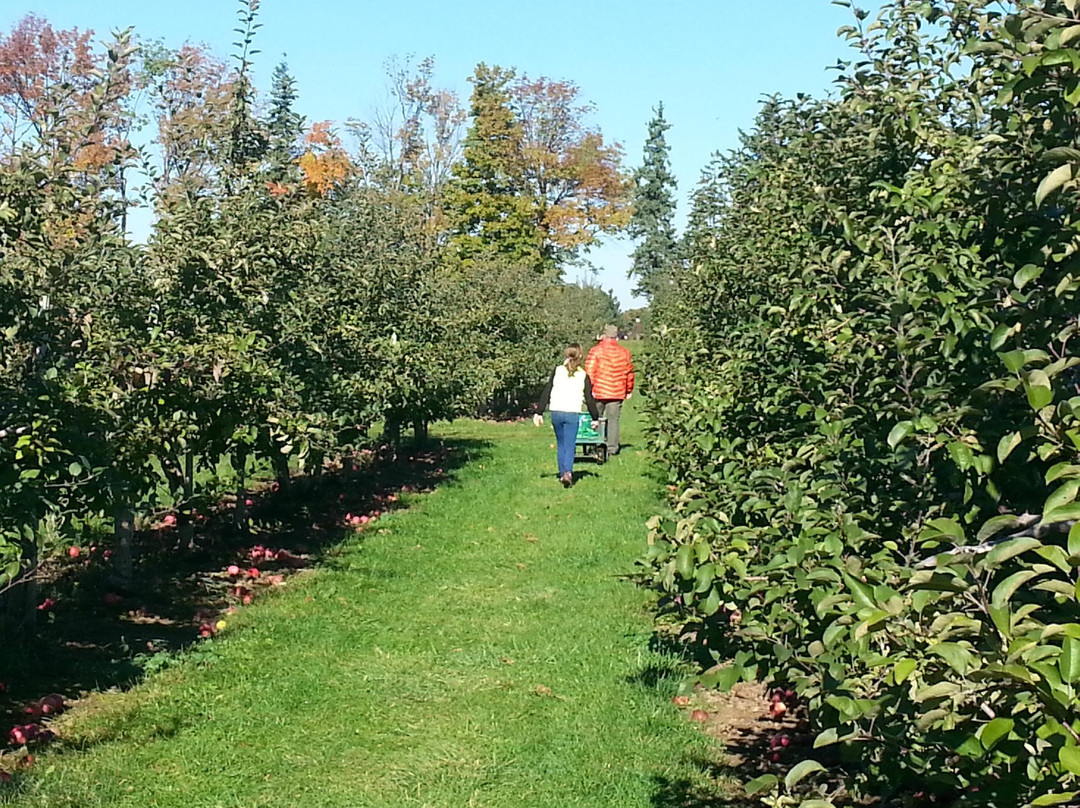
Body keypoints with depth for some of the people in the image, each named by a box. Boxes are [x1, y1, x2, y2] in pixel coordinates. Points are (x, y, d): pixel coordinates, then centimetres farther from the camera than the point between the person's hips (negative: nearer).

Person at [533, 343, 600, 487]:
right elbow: (589, 399, 3)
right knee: (570, 446, -1)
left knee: (560, 444, 16)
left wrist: (539, 412, 6)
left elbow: (546, 393, 2)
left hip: (556, 412, 2)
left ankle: (562, 473, 19)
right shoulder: (583, 375, 2)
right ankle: (568, 472, -20)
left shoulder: (557, 371, 4)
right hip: (573, 413, -2)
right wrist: (595, 418, 12)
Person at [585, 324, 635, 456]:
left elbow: (590, 371, -10)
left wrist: (589, 389, -6)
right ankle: (612, 449, 3)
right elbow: (629, 373, 10)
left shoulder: (596, 350, -4)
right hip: (617, 393, 2)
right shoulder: (624, 352, 5)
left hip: (598, 392, -2)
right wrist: (629, 390, 20)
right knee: (613, 420, 5)